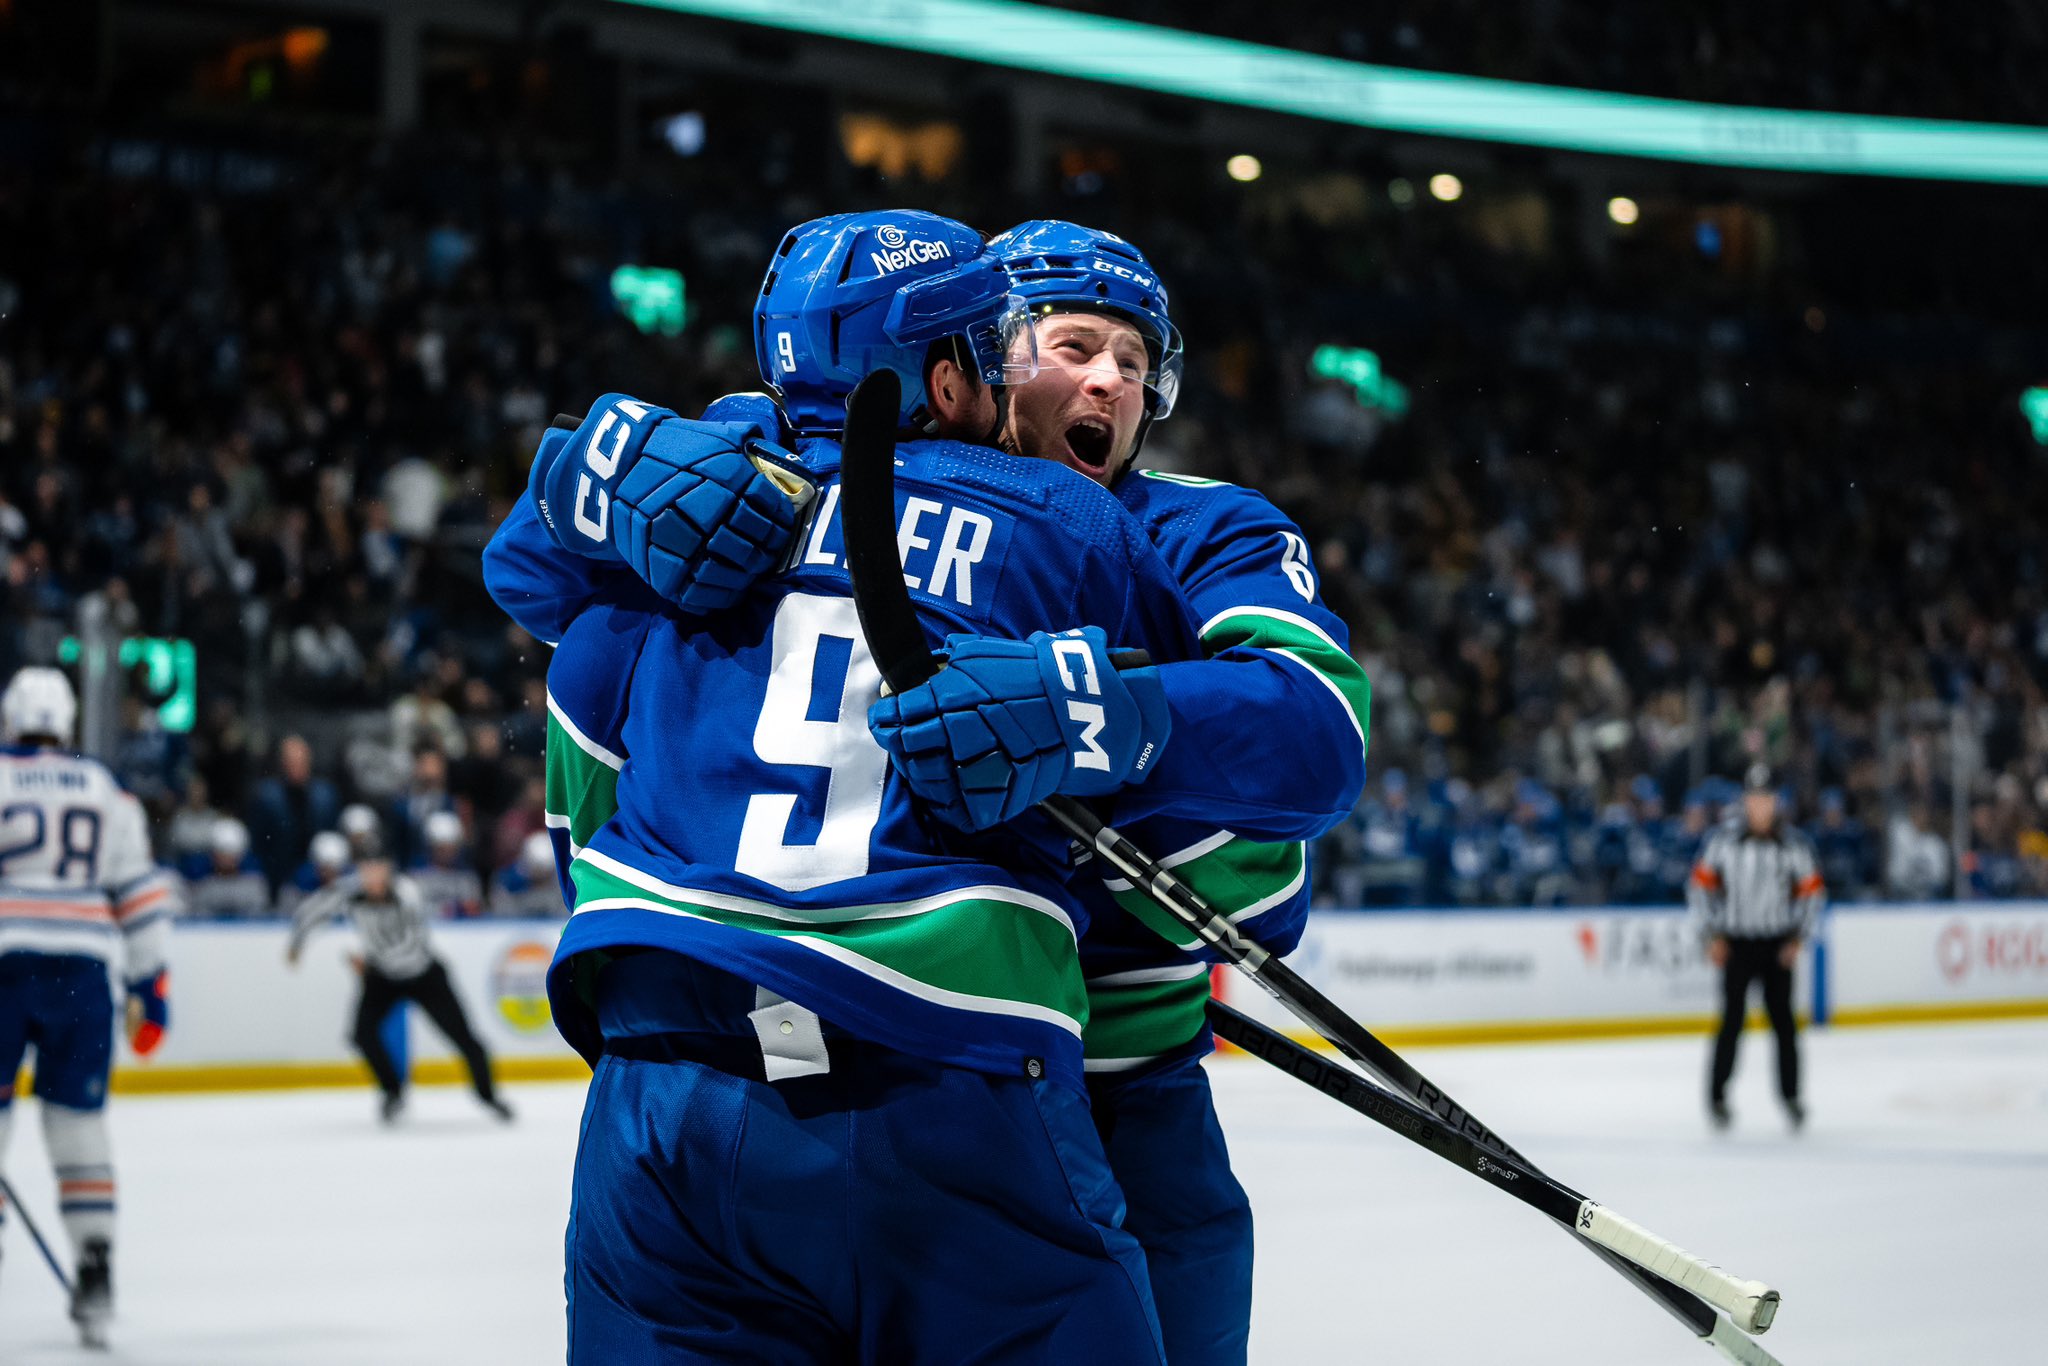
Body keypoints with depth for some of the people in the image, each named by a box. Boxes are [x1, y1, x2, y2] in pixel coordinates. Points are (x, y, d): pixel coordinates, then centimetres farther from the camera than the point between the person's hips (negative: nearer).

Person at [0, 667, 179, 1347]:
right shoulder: (110, 794, 15)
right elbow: (143, 893, 13)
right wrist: (150, 986, 17)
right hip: (82, 968, 3)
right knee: (77, 1117, 8)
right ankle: (95, 1270, -2)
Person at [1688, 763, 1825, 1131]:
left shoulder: (1793, 843, -1)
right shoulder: (1724, 839, -3)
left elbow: (1810, 890, 8)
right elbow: (1702, 884, 4)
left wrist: (1797, 938, 1)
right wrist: (1713, 935, -1)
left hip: (1777, 944, 1)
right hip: (1736, 943, -1)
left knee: (1783, 1018, 1)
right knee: (1732, 1018, -4)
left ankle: (1790, 1093, 14)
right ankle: (1717, 1094, 6)